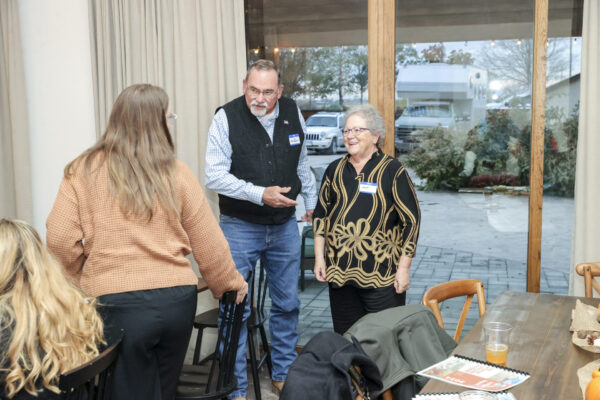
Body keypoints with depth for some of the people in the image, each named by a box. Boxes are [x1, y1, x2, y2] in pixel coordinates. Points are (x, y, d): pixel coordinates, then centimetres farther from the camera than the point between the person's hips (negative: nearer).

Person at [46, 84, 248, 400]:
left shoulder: (84, 170, -1)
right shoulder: (175, 172, 2)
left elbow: (61, 241, -7)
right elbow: (208, 242, 6)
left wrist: (82, 283, 12)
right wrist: (230, 284, 22)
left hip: (118, 302, -2)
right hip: (177, 298, 2)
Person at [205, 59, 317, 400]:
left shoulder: (293, 113, 1)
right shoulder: (227, 117, -13)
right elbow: (215, 176, -17)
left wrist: (312, 202, 18)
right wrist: (260, 194, -24)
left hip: (285, 225, 4)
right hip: (240, 227, -4)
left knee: (288, 304, 14)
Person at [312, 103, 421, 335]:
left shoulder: (392, 171, -2)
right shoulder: (335, 170, 11)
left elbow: (411, 220, -3)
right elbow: (321, 215, 16)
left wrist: (404, 268, -7)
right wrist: (319, 258, 9)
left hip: (381, 275, -4)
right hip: (339, 272, 4)